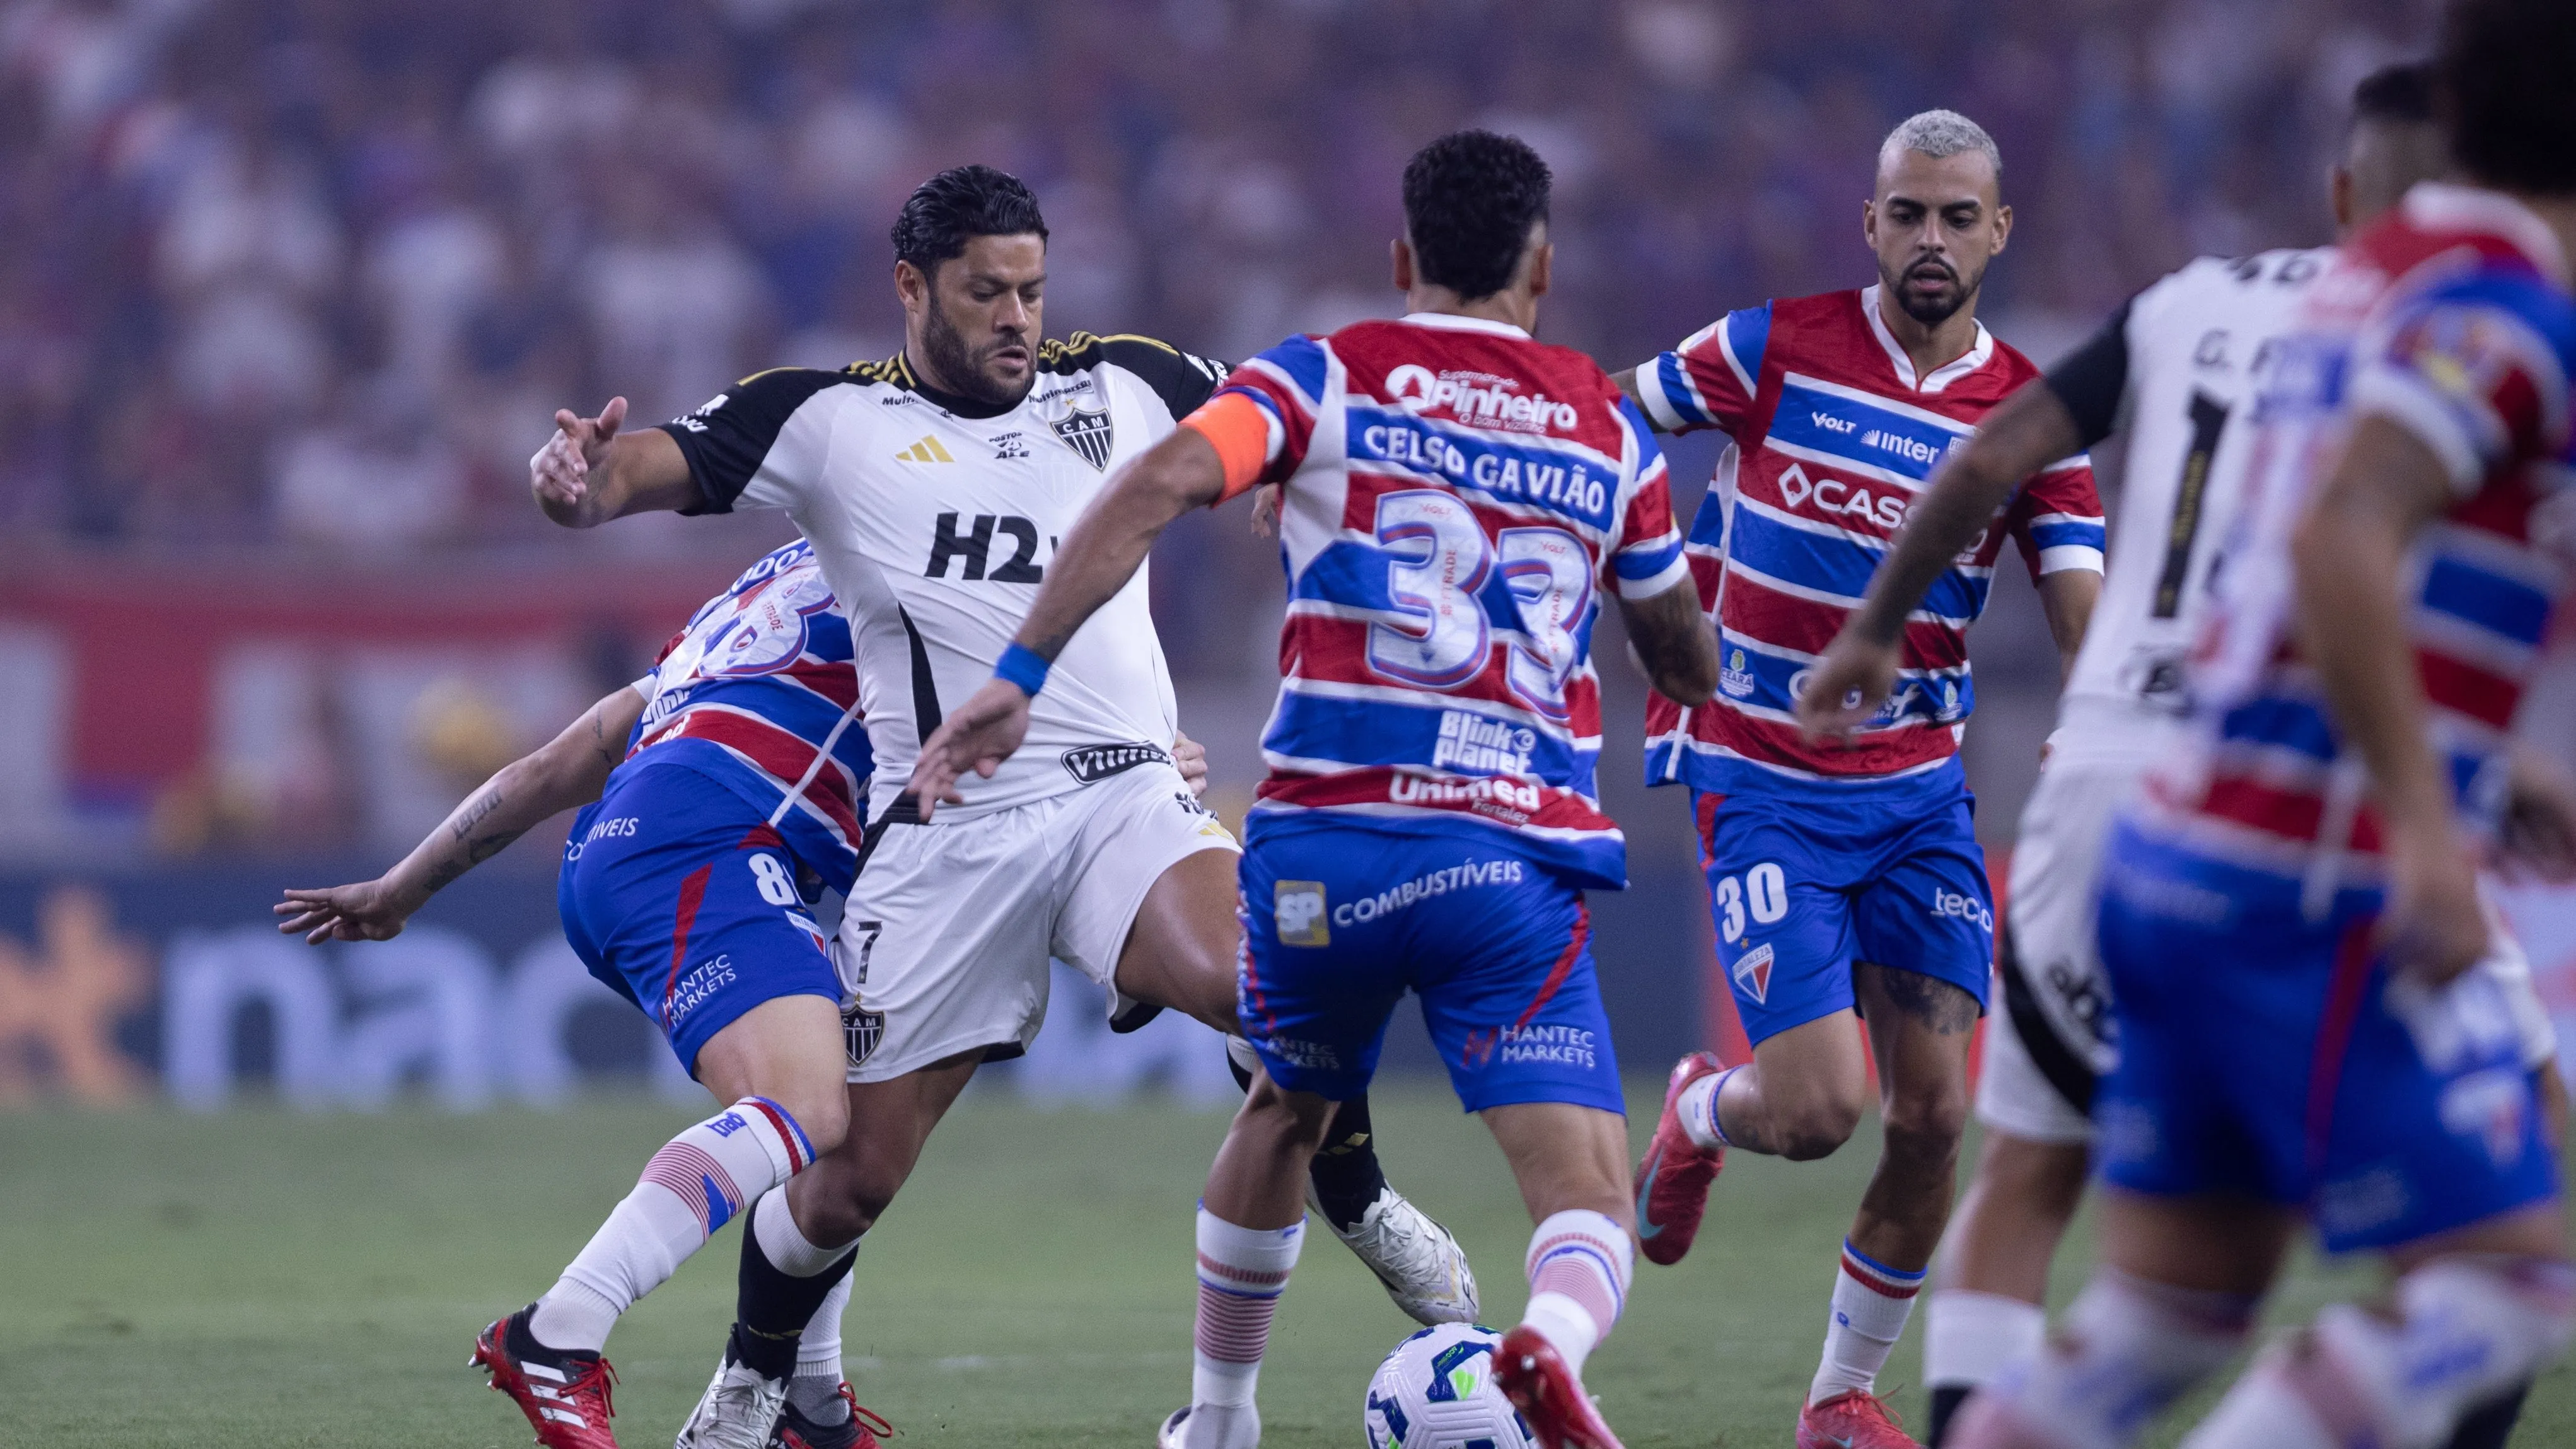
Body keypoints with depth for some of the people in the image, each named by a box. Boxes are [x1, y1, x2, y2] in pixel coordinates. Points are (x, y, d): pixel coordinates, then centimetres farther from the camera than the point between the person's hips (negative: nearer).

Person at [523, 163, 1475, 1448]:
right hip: (945, 840, -1)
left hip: (1125, 798, 1)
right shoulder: (827, 422, 5)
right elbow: (660, 466, -6)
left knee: (1250, 979, -31)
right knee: (853, 1173, 3)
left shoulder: (1121, 388, 13)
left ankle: (1360, 1207, -3)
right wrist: (582, 484, -28)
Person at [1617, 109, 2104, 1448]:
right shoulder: (1777, 348, -7)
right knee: (1818, 1106, -15)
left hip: (1918, 786, 3)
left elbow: (2088, 623, -9)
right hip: (1763, 784, -3)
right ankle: (1698, 1117, 23)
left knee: (1933, 1114, -4)